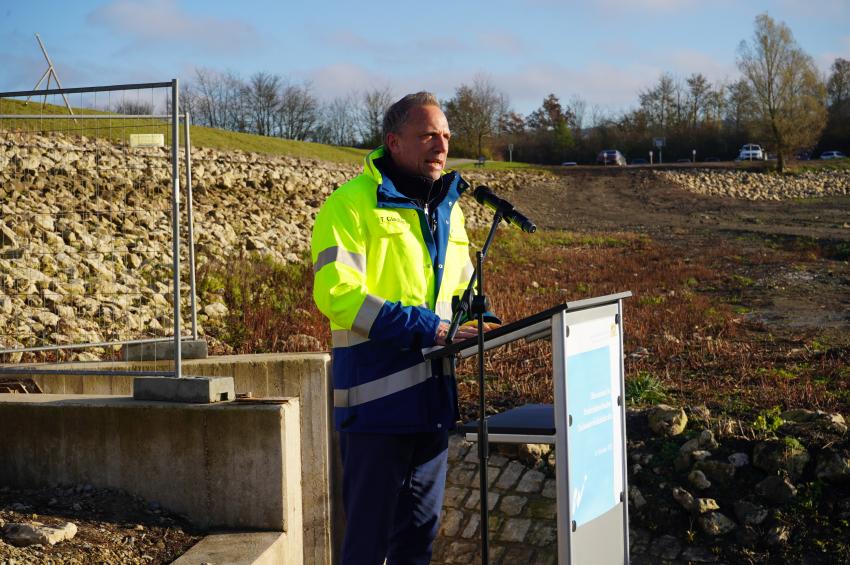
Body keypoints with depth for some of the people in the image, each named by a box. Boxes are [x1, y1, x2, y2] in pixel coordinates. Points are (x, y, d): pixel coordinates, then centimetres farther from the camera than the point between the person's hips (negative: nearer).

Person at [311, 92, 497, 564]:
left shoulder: (448, 208, 15)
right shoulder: (353, 203, -9)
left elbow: (463, 288, 26)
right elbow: (336, 292, -21)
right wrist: (421, 328, -23)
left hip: (433, 397, 7)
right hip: (377, 398, -7)